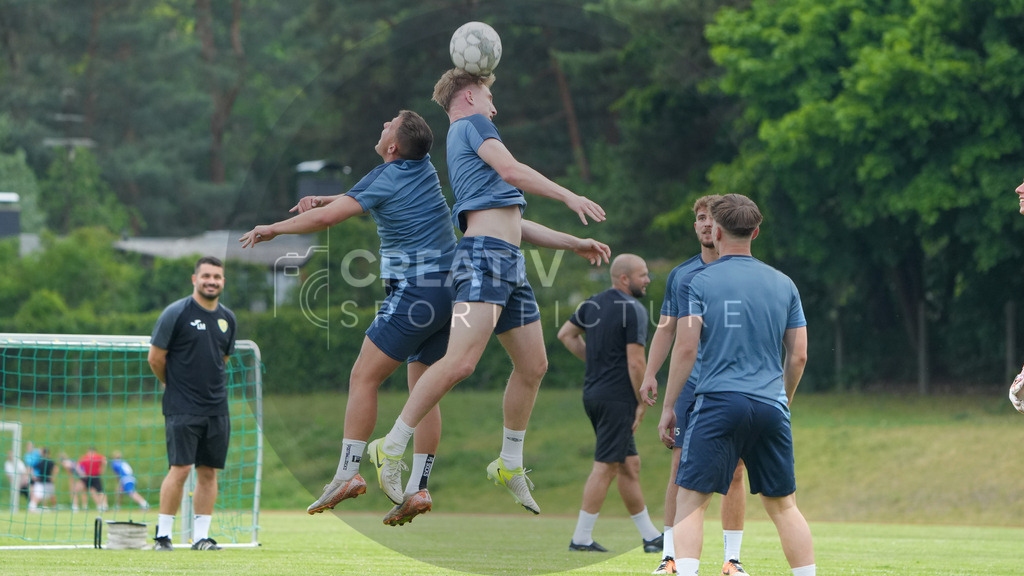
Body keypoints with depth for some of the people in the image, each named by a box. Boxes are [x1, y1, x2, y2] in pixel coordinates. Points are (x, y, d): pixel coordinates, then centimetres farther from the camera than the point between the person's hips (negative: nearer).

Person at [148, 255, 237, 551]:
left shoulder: (227, 318, 12)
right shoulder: (176, 313, -7)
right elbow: (155, 357, -3)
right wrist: (174, 385, 8)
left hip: (217, 409, 6)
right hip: (182, 408, -6)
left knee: (209, 472, 5)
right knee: (180, 469, -11)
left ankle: (201, 537, 10)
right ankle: (163, 535, -4)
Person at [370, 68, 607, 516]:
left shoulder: (461, 146, 31)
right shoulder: (472, 124, 4)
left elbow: (510, 223, 34)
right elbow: (511, 171, -13)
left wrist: (572, 242, 34)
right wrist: (569, 197, -7)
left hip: (510, 263, 10)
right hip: (484, 257, -10)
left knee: (533, 366, 10)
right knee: (461, 362, -21)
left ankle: (510, 466, 20)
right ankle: (391, 448, -17)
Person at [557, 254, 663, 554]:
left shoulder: (594, 303, 11)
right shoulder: (632, 310, -14)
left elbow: (565, 334, 20)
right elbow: (636, 362, -18)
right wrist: (643, 403, -9)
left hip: (593, 392, 9)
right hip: (617, 397, -9)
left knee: (630, 466, 13)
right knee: (605, 467, -4)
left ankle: (651, 536, 17)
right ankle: (581, 537, -2)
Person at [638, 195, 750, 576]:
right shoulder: (681, 275, 12)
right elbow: (667, 328, 15)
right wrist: (650, 375, 6)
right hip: (690, 384, 2)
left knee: (734, 470, -1)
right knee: (681, 466, -4)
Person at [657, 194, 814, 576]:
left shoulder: (699, 282, 0)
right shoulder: (783, 284, 11)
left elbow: (686, 348, -5)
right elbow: (798, 356, 11)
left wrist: (668, 407, 3)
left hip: (719, 401, -4)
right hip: (771, 406, 4)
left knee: (691, 500, -2)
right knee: (783, 505, 12)